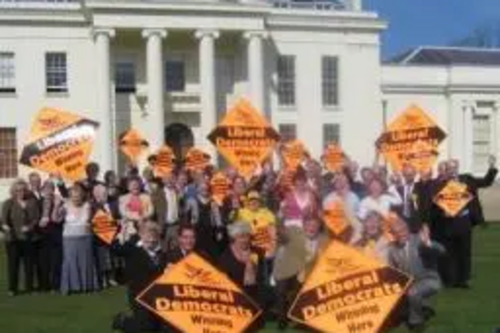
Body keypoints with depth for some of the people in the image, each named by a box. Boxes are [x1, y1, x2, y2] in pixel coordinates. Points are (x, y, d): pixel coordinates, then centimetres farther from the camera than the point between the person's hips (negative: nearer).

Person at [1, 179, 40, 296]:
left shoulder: (32, 202, 7)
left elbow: (37, 217, 2)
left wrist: (30, 226, -16)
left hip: (29, 238, 1)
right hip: (12, 238, -1)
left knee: (29, 263, 6)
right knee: (13, 264, -1)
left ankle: (29, 287, 17)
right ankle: (12, 288, 7)